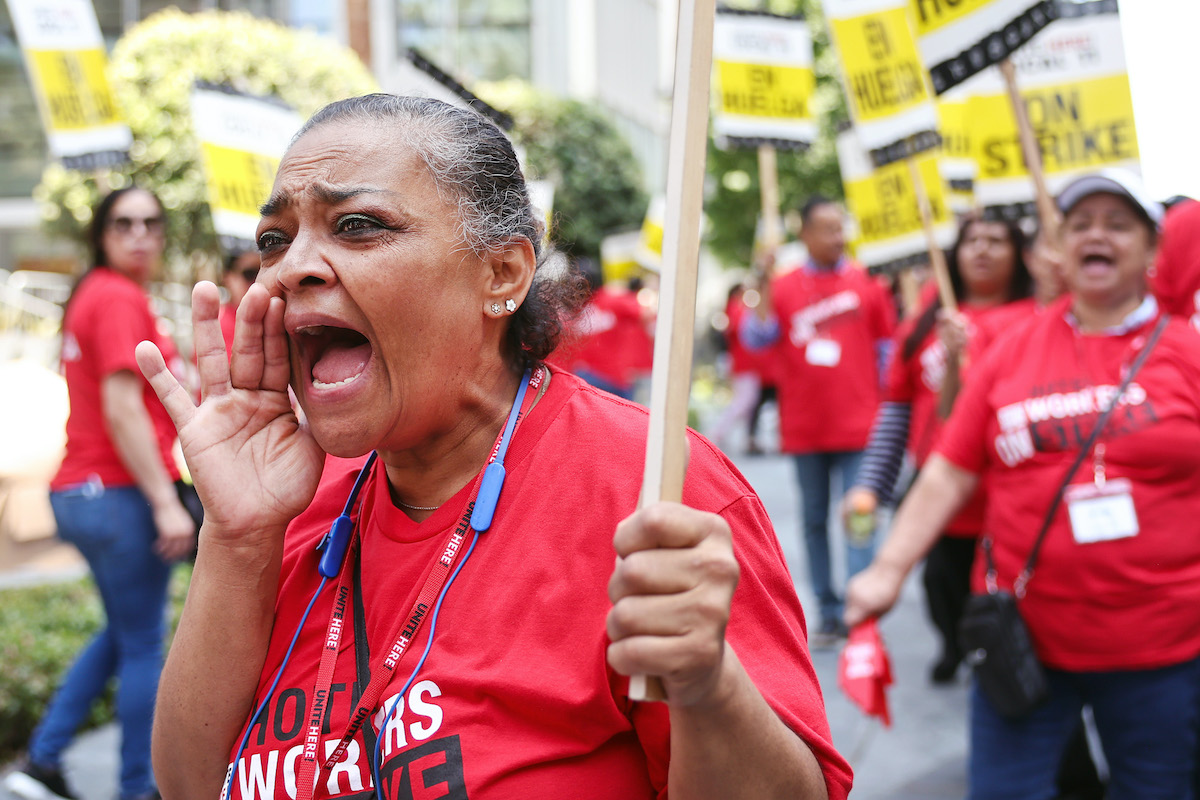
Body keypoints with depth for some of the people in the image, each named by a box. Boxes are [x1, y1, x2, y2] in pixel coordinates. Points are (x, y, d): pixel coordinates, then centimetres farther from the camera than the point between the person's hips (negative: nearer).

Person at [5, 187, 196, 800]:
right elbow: (123, 410, -21)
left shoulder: (92, 294, 17)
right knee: (143, 645, 2)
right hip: (121, 494, -10)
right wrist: (166, 503, -21)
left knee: (123, 632, 22)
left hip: (78, 491, 10)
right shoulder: (121, 298, -13)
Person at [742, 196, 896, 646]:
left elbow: (887, 347, 8)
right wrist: (764, 284, -17)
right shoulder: (783, 288, 4)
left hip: (858, 424, -2)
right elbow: (755, 339, -8)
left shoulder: (867, 284, 4)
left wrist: (886, 407, 5)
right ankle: (828, 613, 18)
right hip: (805, 427, 2)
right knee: (815, 520, 9)